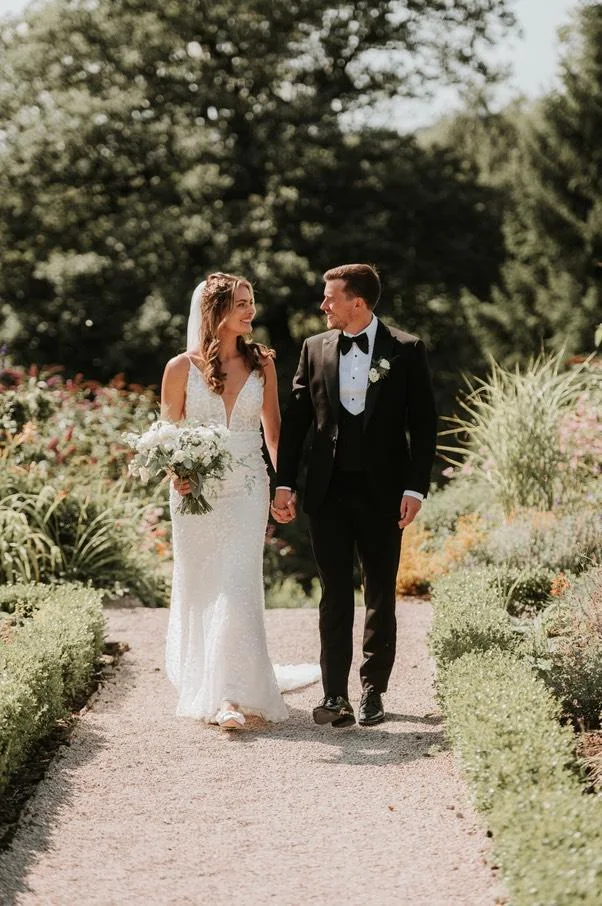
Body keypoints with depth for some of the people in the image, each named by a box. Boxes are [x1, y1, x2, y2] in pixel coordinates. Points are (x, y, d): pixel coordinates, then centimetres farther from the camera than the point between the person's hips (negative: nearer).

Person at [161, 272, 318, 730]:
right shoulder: (182, 368, 0)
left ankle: (232, 696, -11)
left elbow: (273, 429, 12)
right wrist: (177, 474, -13)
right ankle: (200, 686, 24)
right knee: (199, 589, 8)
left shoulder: (260, 363, 5)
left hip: (247, 491, 0)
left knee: (238, 589, -10)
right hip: (197, 492, 0)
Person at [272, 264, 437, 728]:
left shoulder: (406, 350, -2)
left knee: (381, 593, 7)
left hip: (382, 491, -2)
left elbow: (423, 423, -3)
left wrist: (416, 488, -9)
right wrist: (285, 483, 2)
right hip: (329, 490, 2)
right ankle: (335, 695, 0)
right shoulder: (315, 349, 7)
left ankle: (373, 690, 17)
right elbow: (295, 418, 8)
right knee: (335, 595, 1)